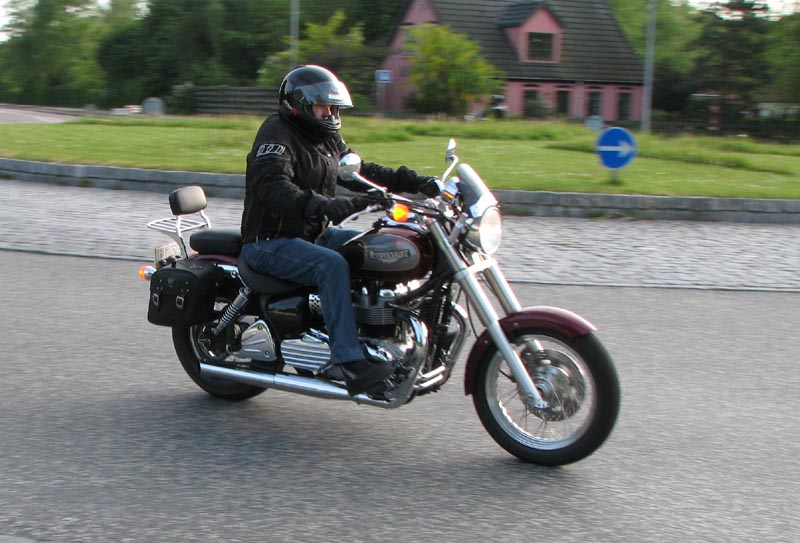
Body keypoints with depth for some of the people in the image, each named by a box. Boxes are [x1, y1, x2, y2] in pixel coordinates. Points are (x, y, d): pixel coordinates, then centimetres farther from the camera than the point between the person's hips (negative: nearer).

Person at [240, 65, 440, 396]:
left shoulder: (327, 138, 15)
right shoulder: (277, 133, -14)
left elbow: (361, 171, 17)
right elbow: (272, 187, -31)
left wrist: (416, 182, 3)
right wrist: (323, 206, -46)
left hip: (314, 235, 9)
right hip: (270, 242, -9)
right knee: (332, 265, -33)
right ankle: (349, 363, -37)